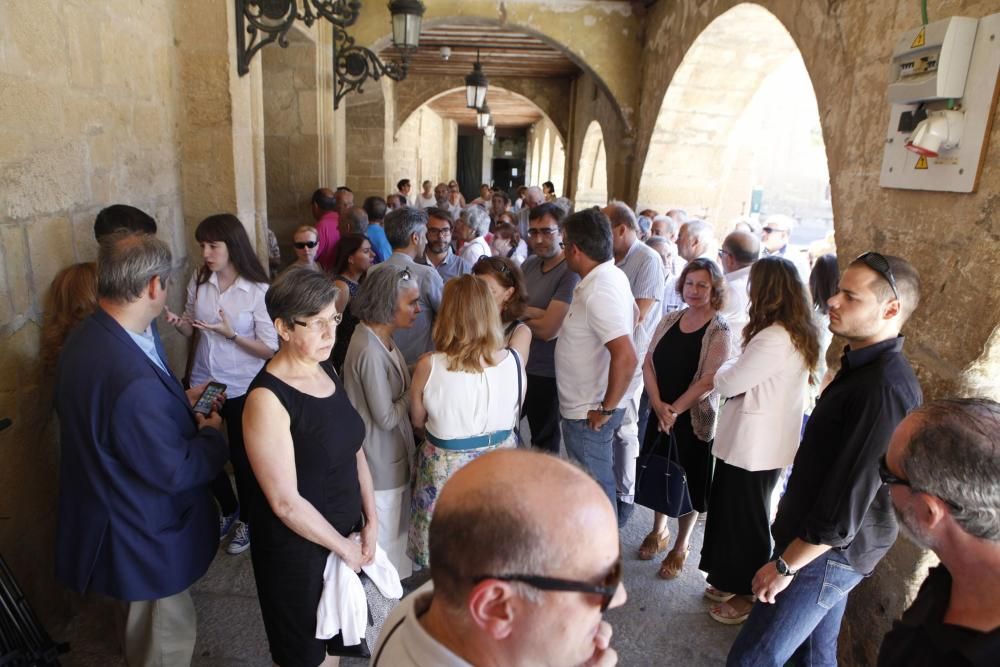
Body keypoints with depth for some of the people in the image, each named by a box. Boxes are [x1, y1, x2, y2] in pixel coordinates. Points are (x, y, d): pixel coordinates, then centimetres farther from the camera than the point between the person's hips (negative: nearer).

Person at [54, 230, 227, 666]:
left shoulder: (87, 336, -6)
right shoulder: (134, 378, -39)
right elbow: (173, 471, -28)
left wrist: (180, 402, 5)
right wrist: (212, 435, -11)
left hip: (115, 512, 9)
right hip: (142, 534, -9)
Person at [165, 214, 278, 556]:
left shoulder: (258, 290, -17)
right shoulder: (199, 279, -4)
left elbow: (270, 349, -16)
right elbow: (192, 327, 8)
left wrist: (232, 334, -27)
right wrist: (178, 322, -14)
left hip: (241, 388, -4)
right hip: (203, 382, 5)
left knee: (241, 457, 12)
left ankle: (247, 518, 38)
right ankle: (228, 509, 44)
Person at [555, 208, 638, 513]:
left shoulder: (599, 291, -27)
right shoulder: (613, 275, 3)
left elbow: (626, 358, -34)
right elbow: (631, 317, 20)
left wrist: (607, 408, -22)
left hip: (589, 413, -10)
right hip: (588, 403, 10)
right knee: (598, 481, 25)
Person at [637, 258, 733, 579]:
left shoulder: (720, 330, -11)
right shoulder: (670, 320, 3)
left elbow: (708, 380, -18)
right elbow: (649, 363, 0)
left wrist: (675, 410, -19)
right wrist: (658, 404, -13)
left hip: (695, 419, -4)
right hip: (660, 413, 5)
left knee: (688, 481, 8)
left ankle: (680, 547, 28)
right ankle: (659, 531, 40)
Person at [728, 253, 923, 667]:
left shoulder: (884, 388, -25)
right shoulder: (862, 366, 8)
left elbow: (851, 499, -26)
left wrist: (786, 564, -18)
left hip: (825, 556, -9)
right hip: (830, 551, 9)